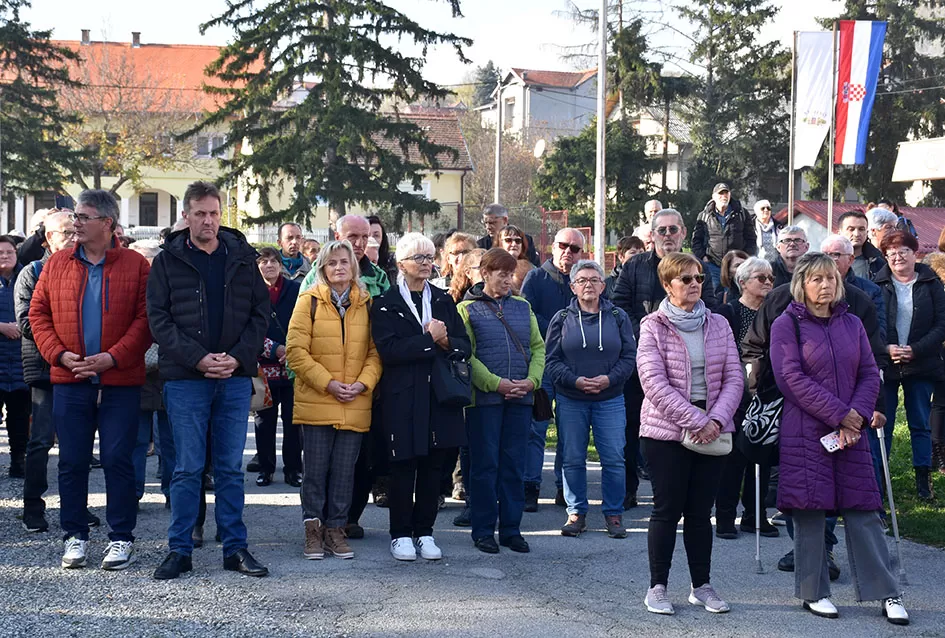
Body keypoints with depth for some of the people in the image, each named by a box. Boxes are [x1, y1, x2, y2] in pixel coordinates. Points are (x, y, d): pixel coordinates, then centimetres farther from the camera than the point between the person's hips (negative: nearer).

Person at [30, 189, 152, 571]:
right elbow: (38, 313, 9)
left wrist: (114, 357, -15)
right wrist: (58, 354, -6)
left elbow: (145, 319, -5)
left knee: (118, 460, 1)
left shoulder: (135, 266, -1)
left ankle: (122, 538, 11)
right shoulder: (57, 265, 9)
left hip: (120, 382, -3)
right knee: (72, 461, 7)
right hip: (69, 381, 3)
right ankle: (74, 536, 18)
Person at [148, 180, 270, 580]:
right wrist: (198, 358, -13)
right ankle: (180, 550, 10)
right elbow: (159, 319, -3)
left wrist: (238, 357, -8)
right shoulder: (168, 261, 2)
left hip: (235, 377, 2)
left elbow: (261, 313, 7)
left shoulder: (242, 258, 8)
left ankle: (235, 548, 15)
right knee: (188, 467, 1)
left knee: (231, 467, 8)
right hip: (185, 378, -2)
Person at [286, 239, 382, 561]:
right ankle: (313, 530, 13)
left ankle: (335, 528, 17)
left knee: (344, 471, 6)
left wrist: (363, 383, -8)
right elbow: (296, 351, -5)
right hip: (316, 402, -2)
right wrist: (328, 383, -12)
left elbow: (375, 351, 8)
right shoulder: (309, 301, 0)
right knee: (315, 470, 2)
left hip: (355, 405, 2)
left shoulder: (366, 304, 8)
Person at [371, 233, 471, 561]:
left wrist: (445, 341, -13)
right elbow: (388, 350, -14)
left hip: (440, 397, 4)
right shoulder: (386, 304, 1)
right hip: (402, 397, -4)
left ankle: (424, 532, 16)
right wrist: (429, 338, -14)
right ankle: (401, 534, 12)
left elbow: (465, 347, 7)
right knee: (403, 466, 0)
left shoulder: (443, 301, 14)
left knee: (434, 466, 6)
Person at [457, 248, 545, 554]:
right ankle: (483, 531, 10)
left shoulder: (522, 307, 13)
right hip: (484, 398, -4)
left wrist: (532, 379, -4)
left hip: (521, 397, 4)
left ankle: (511, 529, 15)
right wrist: (496, 383, -15)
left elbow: (538, 347, 12)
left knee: (514, 464, 7)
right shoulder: (467, 309, 1)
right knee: (485, 464, 1)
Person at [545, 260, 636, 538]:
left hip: (610, 399, 0)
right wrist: (575, 380, -14)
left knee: (613, 459, -2)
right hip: (571, 401, 0)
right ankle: (576, 513, 16)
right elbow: (551, 360, 1)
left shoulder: (617, 317, 5)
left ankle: (613, 513, 10)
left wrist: (610, 378, -13)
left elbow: (629, 356, 3)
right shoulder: (562, 319, 4)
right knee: (573, 460, 4)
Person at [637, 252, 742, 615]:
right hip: (666, 431, -3)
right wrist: (696, 420, -18)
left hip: (713, 431, 4)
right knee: (667, 510, 1)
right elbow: (655, 383, -14)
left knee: (700, 511, 9)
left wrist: (716, 420, -12)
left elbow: (734, 378, 3)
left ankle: (701, 586, 18)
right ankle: (657, 587, 11)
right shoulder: (653, 327, -4)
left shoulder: (718, 325, 7)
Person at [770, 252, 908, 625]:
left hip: (850, 431, 4)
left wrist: (857, 415, -9)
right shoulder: (787, 325, -2)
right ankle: (813, 592, 12)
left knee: (863, 510, 3)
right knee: (810, 511, 0)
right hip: (806, 433, -3)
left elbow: (870, 373, 8)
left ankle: (886, 593, 8)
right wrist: (838, 415, -14)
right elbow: (792, 378, -11)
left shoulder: (851, 324, 12)